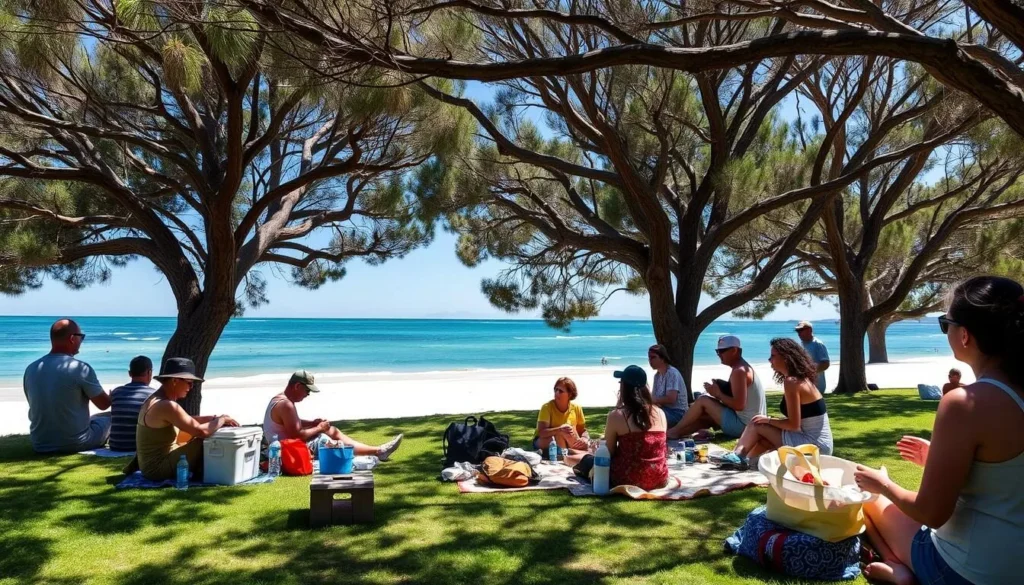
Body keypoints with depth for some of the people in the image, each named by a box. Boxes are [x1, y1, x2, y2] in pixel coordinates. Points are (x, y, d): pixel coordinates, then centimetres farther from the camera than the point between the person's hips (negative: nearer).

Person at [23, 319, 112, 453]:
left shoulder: (31, 369, 0)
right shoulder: (80, 368, -18)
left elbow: (38, 407, 13)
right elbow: (103, 404, -8)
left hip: (41, 445, 6)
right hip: (75, 442, -6)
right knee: (110, 418, 19)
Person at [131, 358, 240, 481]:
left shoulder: (156, 400, 7)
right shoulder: (167, 406, -25)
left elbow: (187, 422, 16)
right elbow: (202, 431, -28)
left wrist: (215, 418, 3)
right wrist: (221, 420, -9)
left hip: (150, 464, 10)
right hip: (158, 469, -10)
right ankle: (199, 473, 6)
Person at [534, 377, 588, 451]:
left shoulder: (576, 408, -5)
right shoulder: (547, 407, -18)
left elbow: (582, 431, 2)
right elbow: (541, 432, -27)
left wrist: (585, 439, -22)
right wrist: (559, 430, -44)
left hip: (566, 444, 4)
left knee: (584, 444, -24)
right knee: (560, 433, -33)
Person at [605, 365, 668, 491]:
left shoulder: (616, 416, -12)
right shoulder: (660, 414, 2)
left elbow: (609, 453, -4)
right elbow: (657, 450, 13)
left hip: (629, 480, -4)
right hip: (660, 479, 4)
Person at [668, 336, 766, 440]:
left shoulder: (739, 371, -19)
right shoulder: (742, 368, 14)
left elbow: (739, 405, -26)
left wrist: (717, 394, -13)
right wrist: (719, 392, 1)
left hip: (743, 425, -10)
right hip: (751, 424, 10)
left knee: (703, 400, -6)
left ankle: (675, 430, 6)